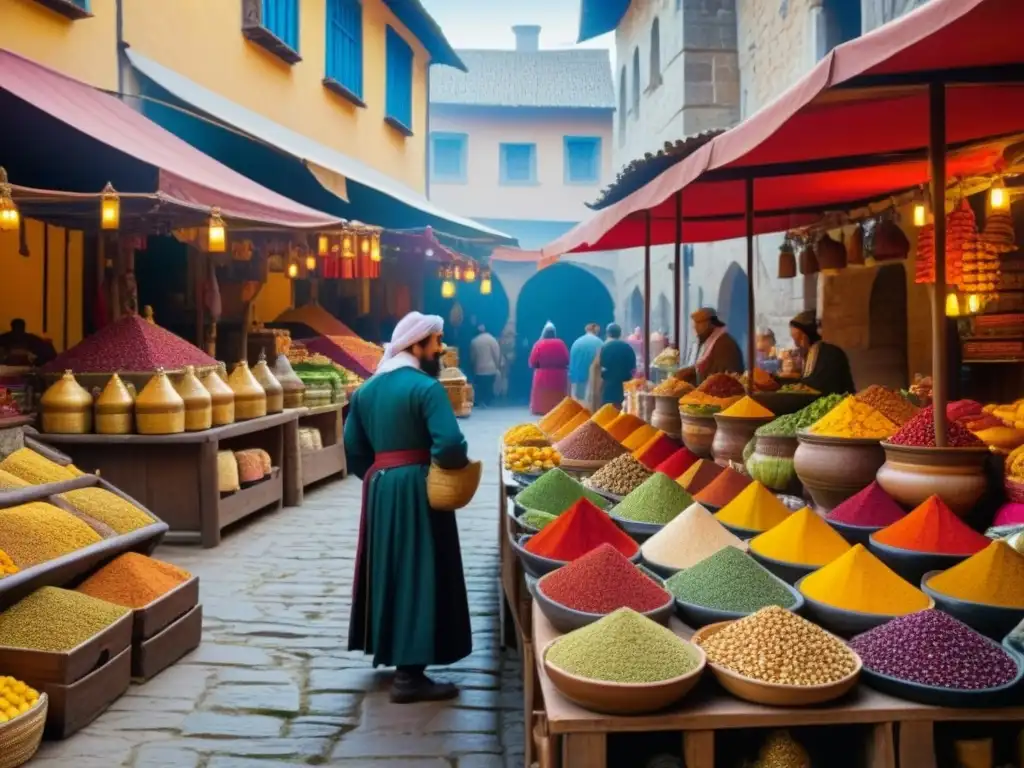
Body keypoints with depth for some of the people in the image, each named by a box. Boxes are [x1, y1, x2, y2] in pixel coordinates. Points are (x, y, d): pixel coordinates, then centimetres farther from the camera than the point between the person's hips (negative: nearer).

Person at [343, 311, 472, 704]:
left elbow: (353, 450, 8)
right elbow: (450, 445, -24)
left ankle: (389, 650, 33)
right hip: (415, 487, -8)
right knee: (418, 574, -2)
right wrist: (457, 466, -5)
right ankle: (409, 675, 2)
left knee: (388, 569, 19)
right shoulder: (426, 387, -13)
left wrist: (377, 475, 16)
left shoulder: (366, 390, 10)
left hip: (378, 487, 8)